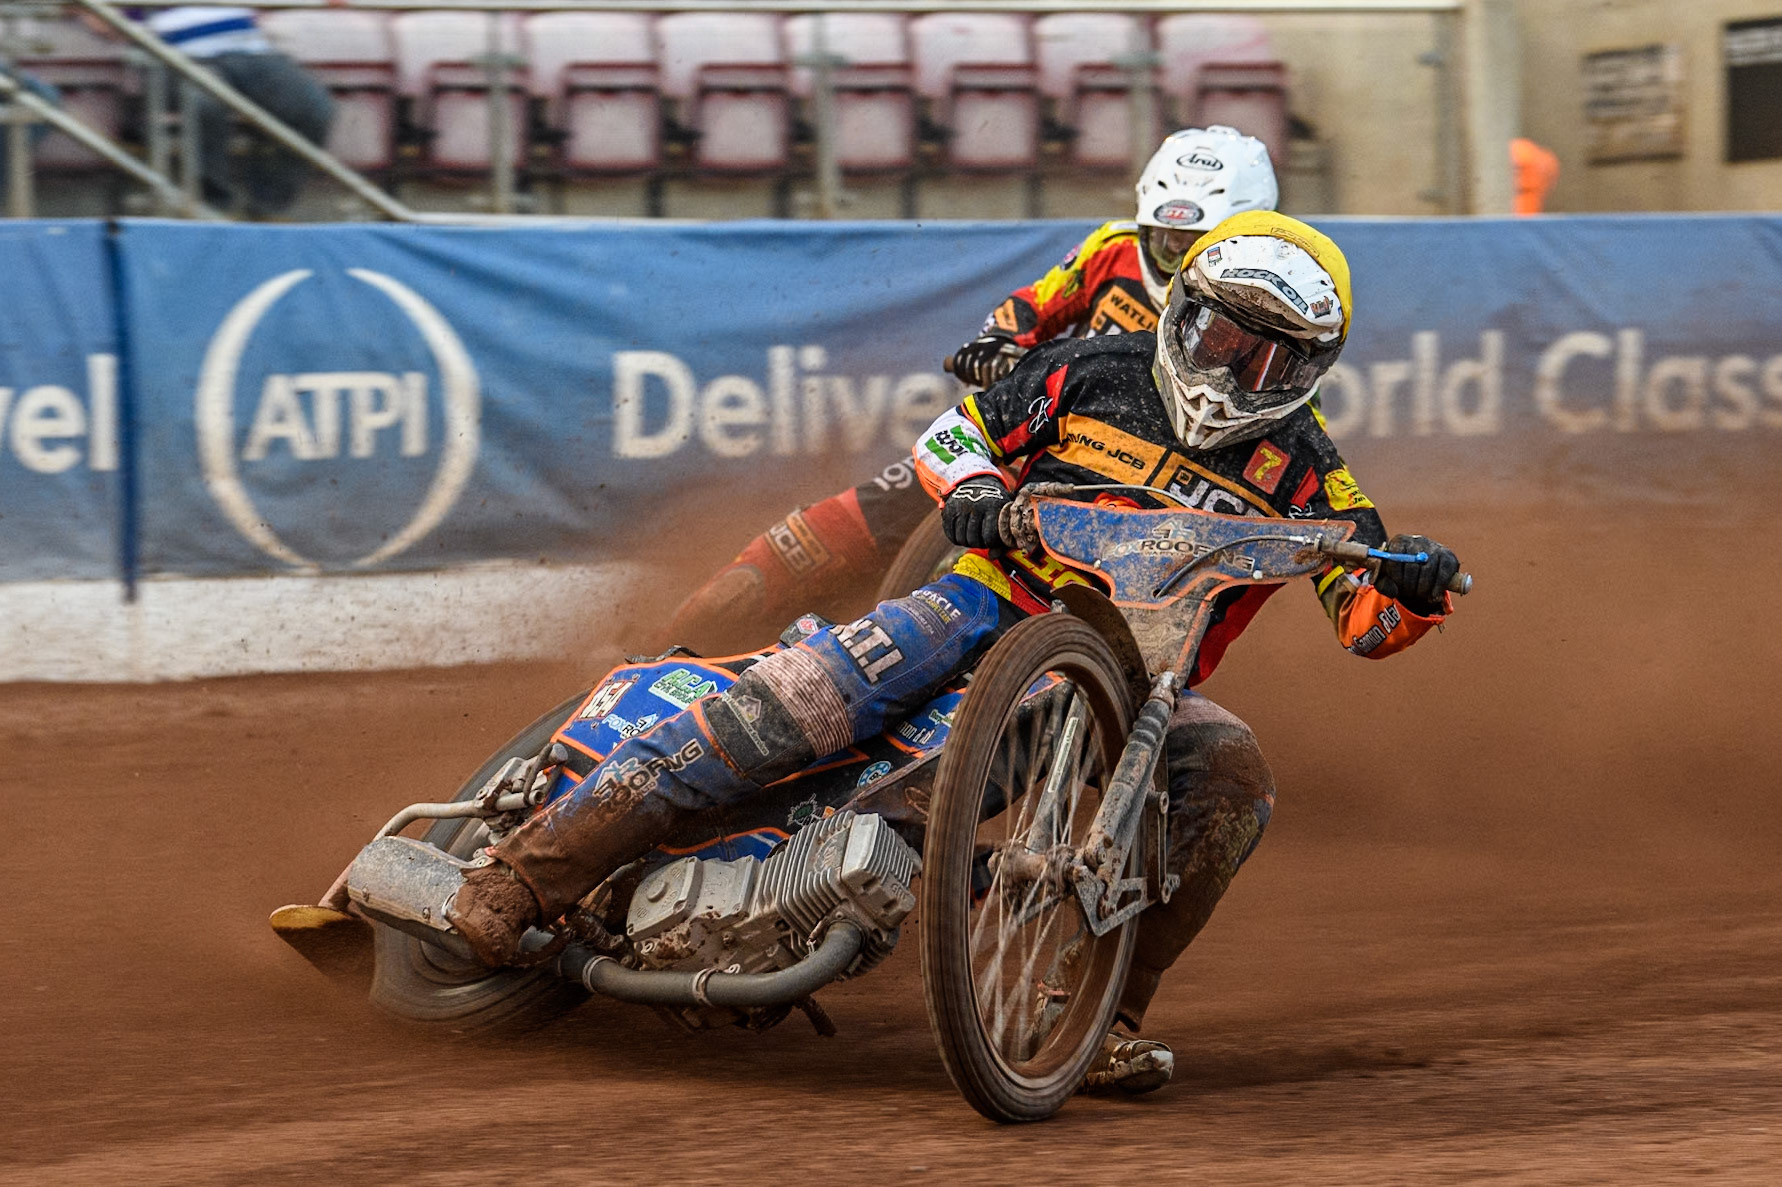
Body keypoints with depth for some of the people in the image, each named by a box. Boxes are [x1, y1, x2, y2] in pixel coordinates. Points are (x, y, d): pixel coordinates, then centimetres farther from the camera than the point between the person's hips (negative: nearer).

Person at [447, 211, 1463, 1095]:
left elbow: (1367, 617, 1)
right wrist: (973, 491, -12)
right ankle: (525, 875, -18)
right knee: (788, 703, -21)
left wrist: (1415, 586, -22)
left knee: (1231, 777, -30)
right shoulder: (1097, 372, 4)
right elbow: (951, 431, 10)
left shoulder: (1301, 468, 4)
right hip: (1001, 606, -1)